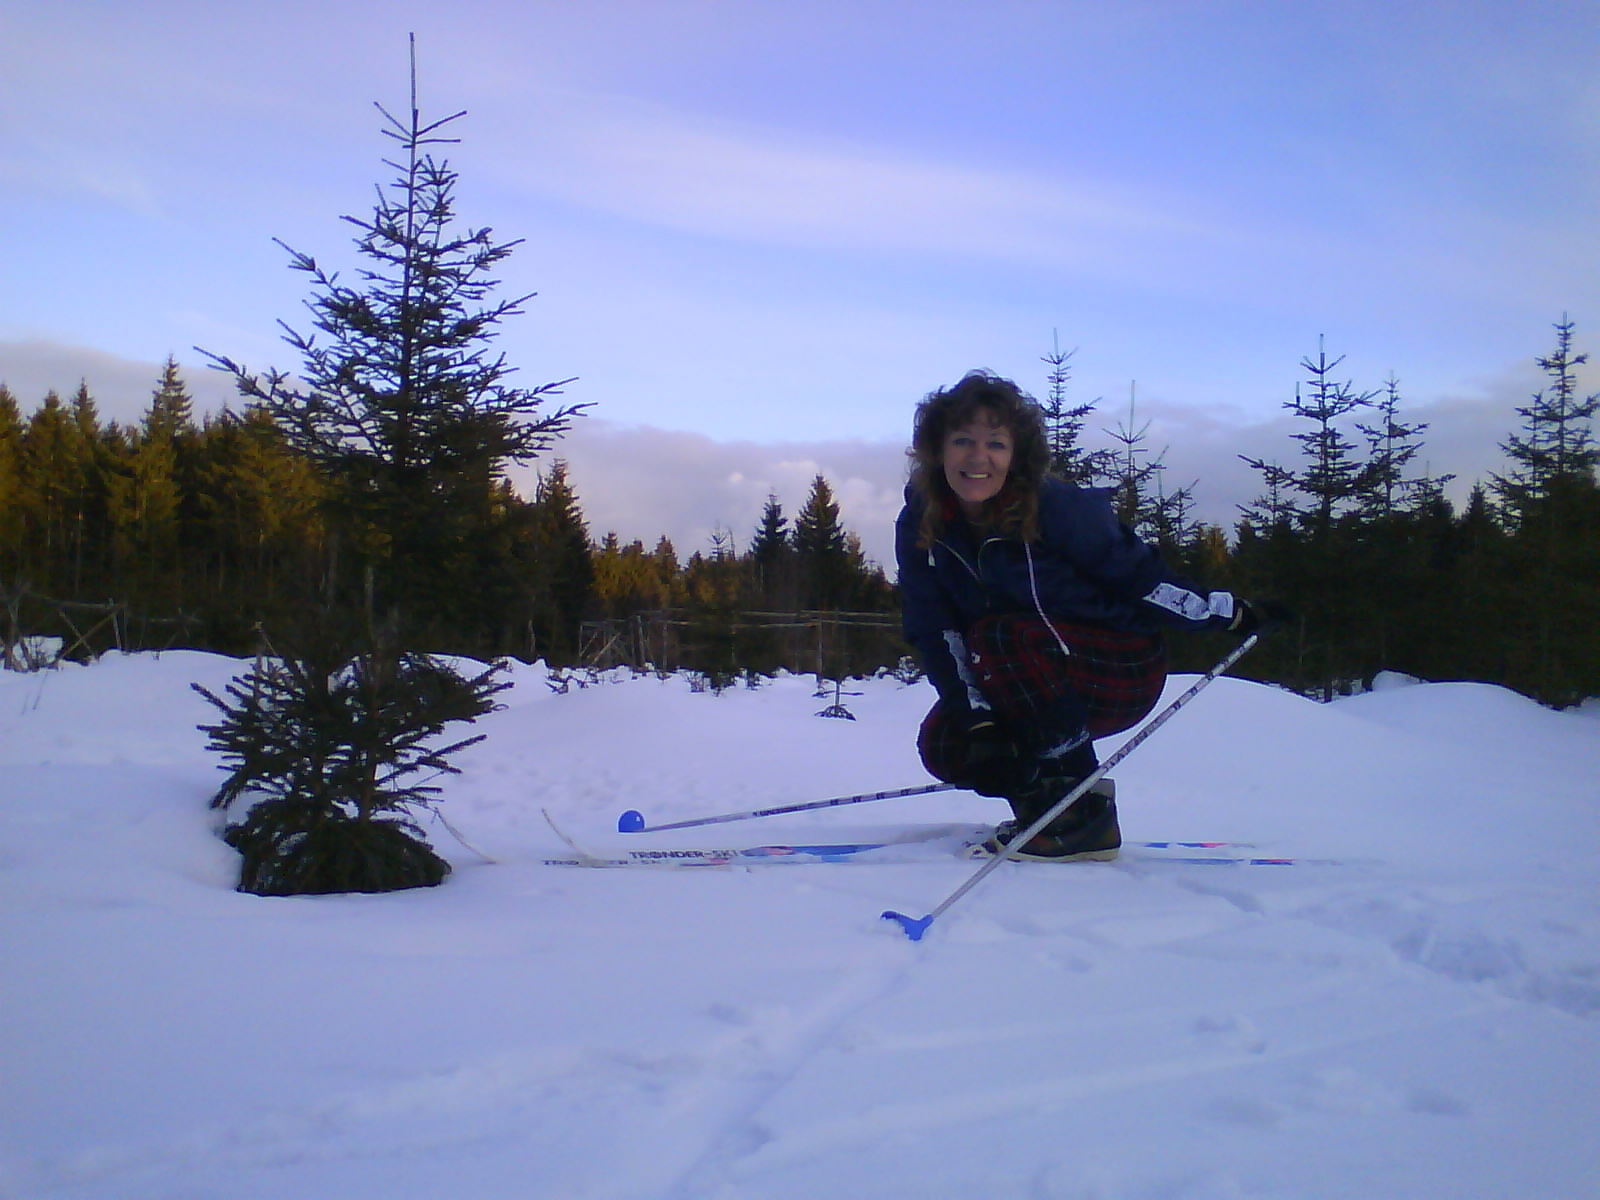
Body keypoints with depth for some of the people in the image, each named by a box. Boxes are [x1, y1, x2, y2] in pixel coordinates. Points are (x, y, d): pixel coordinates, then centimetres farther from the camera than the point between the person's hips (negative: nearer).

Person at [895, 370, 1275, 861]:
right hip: (1032, 685, 5)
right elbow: (935, 631, -12)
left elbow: (1134, 572, -13)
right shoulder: (921, 524, -12)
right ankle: (1042, 796, 12)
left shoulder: (1055, 506, -25)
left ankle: (1085, 809, -21)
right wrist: (978, 718, -22)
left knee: (1001, 637, -31)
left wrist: (1226, 612, -6)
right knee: (944, 745, -14)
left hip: (1125, 674, -5)